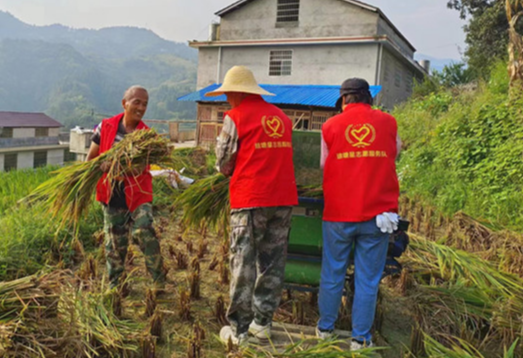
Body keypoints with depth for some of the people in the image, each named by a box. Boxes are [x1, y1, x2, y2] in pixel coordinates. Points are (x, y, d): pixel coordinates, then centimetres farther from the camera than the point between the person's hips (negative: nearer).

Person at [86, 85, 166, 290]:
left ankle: (159, 280, -5)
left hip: (138, 194, -1)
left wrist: (113, 163, -34)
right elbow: (91, 158, 8)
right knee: (114, 243, 9)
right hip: (112, 195, 2)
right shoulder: (105, 127, -1)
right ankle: (115, 285, 27)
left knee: (144, 231, -19)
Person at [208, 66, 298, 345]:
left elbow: (223, 163, 1)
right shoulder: (281, 116, 13)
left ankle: (238, 329, 9)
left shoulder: (235, 117, -4)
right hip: (283, 198, 5)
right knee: (272, 262, 12)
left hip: (250, 199, -5)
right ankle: (262, 322, 21)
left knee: (244, 264, 3)